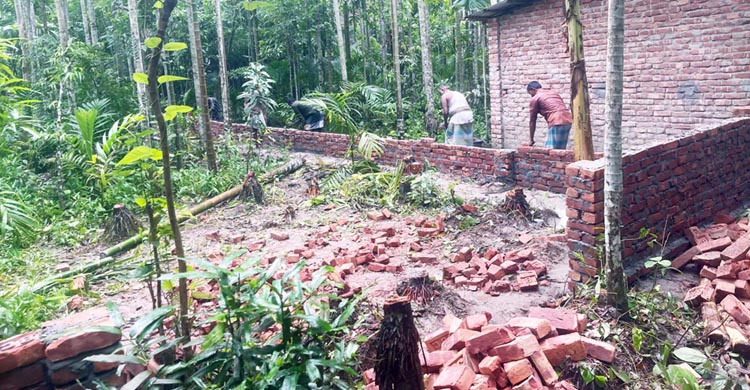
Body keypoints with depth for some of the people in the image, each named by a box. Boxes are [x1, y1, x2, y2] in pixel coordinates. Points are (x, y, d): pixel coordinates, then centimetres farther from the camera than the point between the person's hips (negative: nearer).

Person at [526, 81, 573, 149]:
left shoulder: (535, 98, 7)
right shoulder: (553, 92, 27)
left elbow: (532, 121, 8)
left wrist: (531, 139, 14)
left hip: (556, 123, -8)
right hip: (568, 120, 8)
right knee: (560, 150, 12)